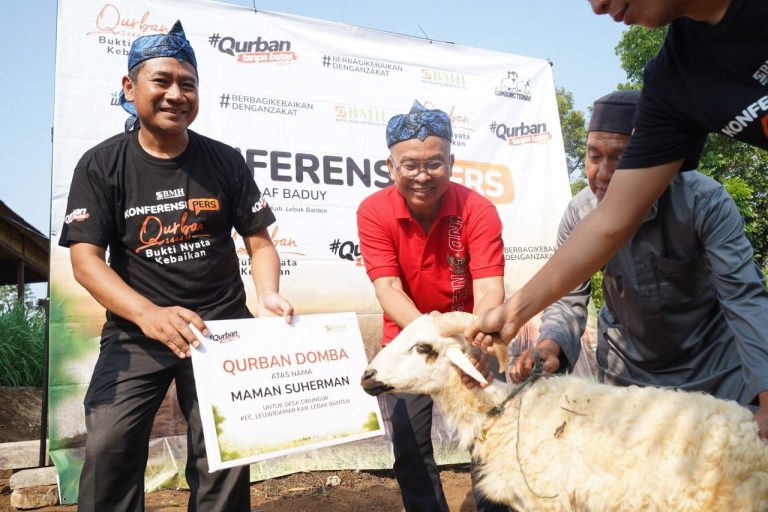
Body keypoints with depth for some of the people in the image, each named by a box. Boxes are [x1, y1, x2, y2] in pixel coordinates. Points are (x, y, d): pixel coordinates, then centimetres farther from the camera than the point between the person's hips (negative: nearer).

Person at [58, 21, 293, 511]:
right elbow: (86, 259, -9)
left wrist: (268, 294, -19)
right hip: (135, 331, 0)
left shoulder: (225, 161, 1)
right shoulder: (101, 166, -2)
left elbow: (260, 242, 3)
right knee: (108, 446, -13)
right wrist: (148, 313, -27)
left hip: (222, 326, 1)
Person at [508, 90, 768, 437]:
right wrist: (549, 347, -34)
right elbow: (568, 300, -12)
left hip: (714, 364, -2)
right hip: (626, 367, 2)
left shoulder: (705, 201, -26)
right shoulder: (579, 214, -18)